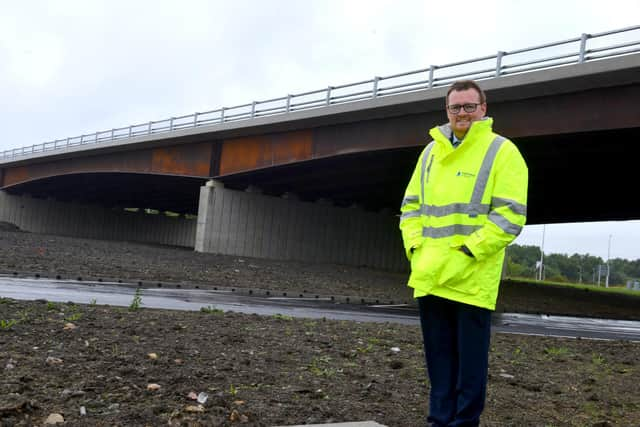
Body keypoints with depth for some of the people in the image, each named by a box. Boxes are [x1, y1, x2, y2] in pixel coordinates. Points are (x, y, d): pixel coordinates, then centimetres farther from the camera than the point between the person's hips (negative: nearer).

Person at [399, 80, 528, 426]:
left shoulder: (501, 151, -3)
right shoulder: (431, 152, 16)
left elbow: (510, 214, -10)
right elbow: (411, 205, 19)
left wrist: (468, 250, -16)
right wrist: (414, 245, 4)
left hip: (472, 277, -5)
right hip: (429, 274, 6)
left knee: (470, 356, 2)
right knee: (438, 353, 12)